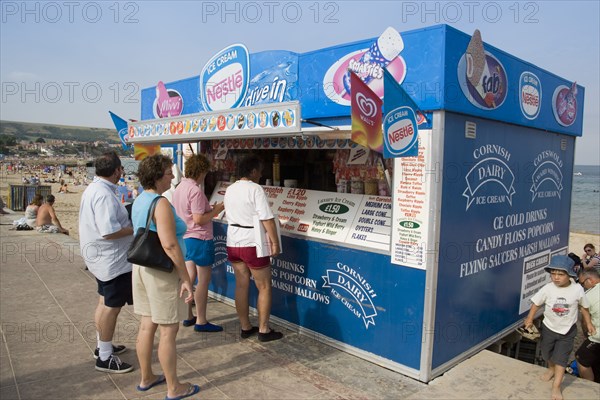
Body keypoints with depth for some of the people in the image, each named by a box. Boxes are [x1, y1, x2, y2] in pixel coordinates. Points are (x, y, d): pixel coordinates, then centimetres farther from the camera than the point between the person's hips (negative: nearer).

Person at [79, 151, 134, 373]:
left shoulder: (93, 188, 10)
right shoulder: (104, 194, -24)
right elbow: (109, 231, -30)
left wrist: (127, 221, 14)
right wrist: (135, 229, -17)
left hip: (101, 257, 11)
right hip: (112, 259, -11)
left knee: (105, 303, 21)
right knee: (111, 306, 0)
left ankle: (103, 346, 36)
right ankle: (105, 358, 12)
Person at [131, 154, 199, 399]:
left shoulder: (140, 200, 9)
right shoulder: (161, 203, -20)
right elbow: (169, 245, -27)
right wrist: (185, 277, -22)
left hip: (142, 267, 9)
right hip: (162, 271, -9)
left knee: (147, 325, 19)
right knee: (168, 330, 3)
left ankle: (146, 378, 34)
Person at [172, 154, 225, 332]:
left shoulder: (179, 188, 9)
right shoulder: (195, 191, -19)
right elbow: (198, 219, -22)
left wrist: (209, 209, 14)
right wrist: (215, 211, -9)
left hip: (186, 238, 9)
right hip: (200, 239, -9)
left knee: (190, 277, 16)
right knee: (203, 280, 2)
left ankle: (188, 316, 26)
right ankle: (201, 321, 10)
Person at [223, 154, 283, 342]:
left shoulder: (229, 190, 7)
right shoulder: (255, 189, -16)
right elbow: (267, 219, -21)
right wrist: (275, 243, -14)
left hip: (233, 243, 7)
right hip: (252, 244, -7)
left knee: (241, 285, 14)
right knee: (264, 287, 6)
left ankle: (245, 327, 23)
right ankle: (263, 330, 12)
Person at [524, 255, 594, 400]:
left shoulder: (578, 289, -19)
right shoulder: (547, 289, -20)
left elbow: (584, 307, -1)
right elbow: (536, 303, -8)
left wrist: (588, 323, 5)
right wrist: (530, 319, -13)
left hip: (568, 330, -1)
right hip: (549, 328, 2)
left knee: (561, 358, -1)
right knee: (547, 353, 20)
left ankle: (556, 386, 11)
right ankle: (551, 368, 51)